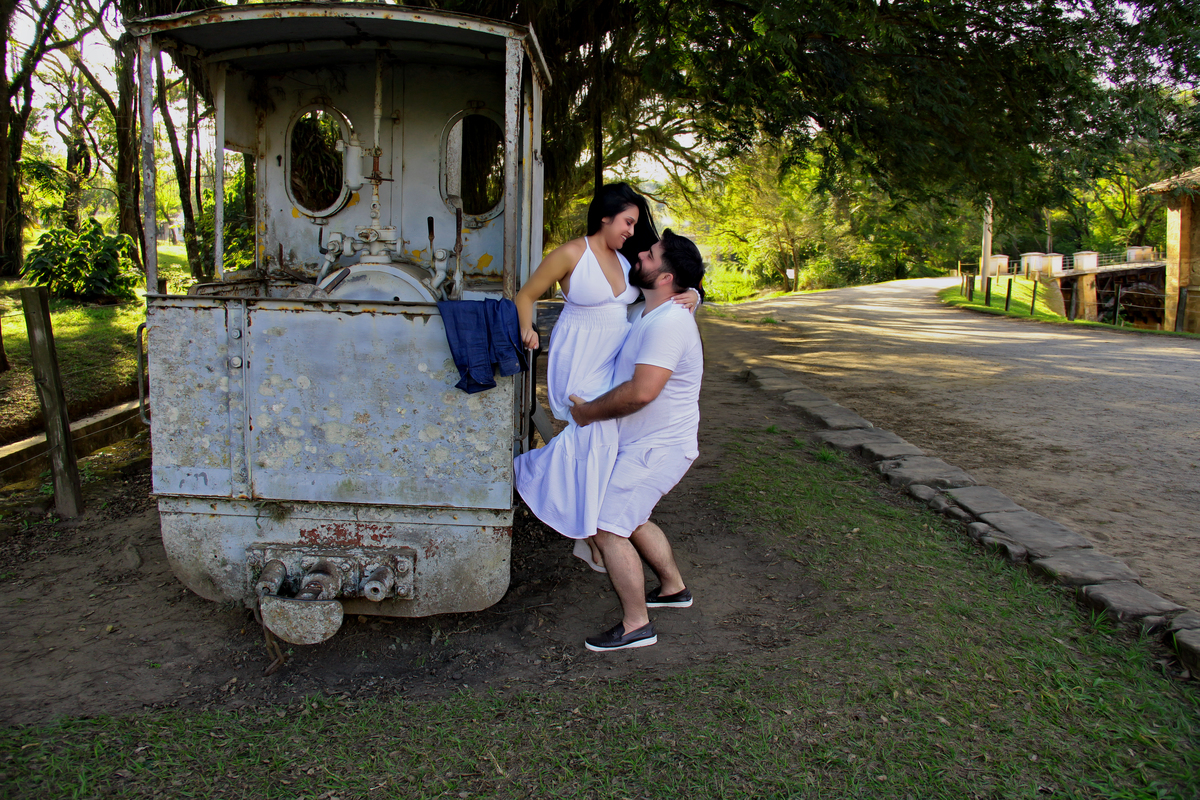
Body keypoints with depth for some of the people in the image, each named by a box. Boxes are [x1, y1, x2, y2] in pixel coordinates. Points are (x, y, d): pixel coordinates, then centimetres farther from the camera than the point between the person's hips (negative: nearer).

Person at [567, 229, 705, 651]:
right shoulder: (647, 313, 10)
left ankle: (636, 625, 4)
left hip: (658, 448, -10)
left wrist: (590, 411, -18)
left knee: (609, 528, -8)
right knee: (632, 520, 22)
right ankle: (674, 588, 40)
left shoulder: (668, 322, -23)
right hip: (643, 443, 10)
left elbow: (640, 392, -31)